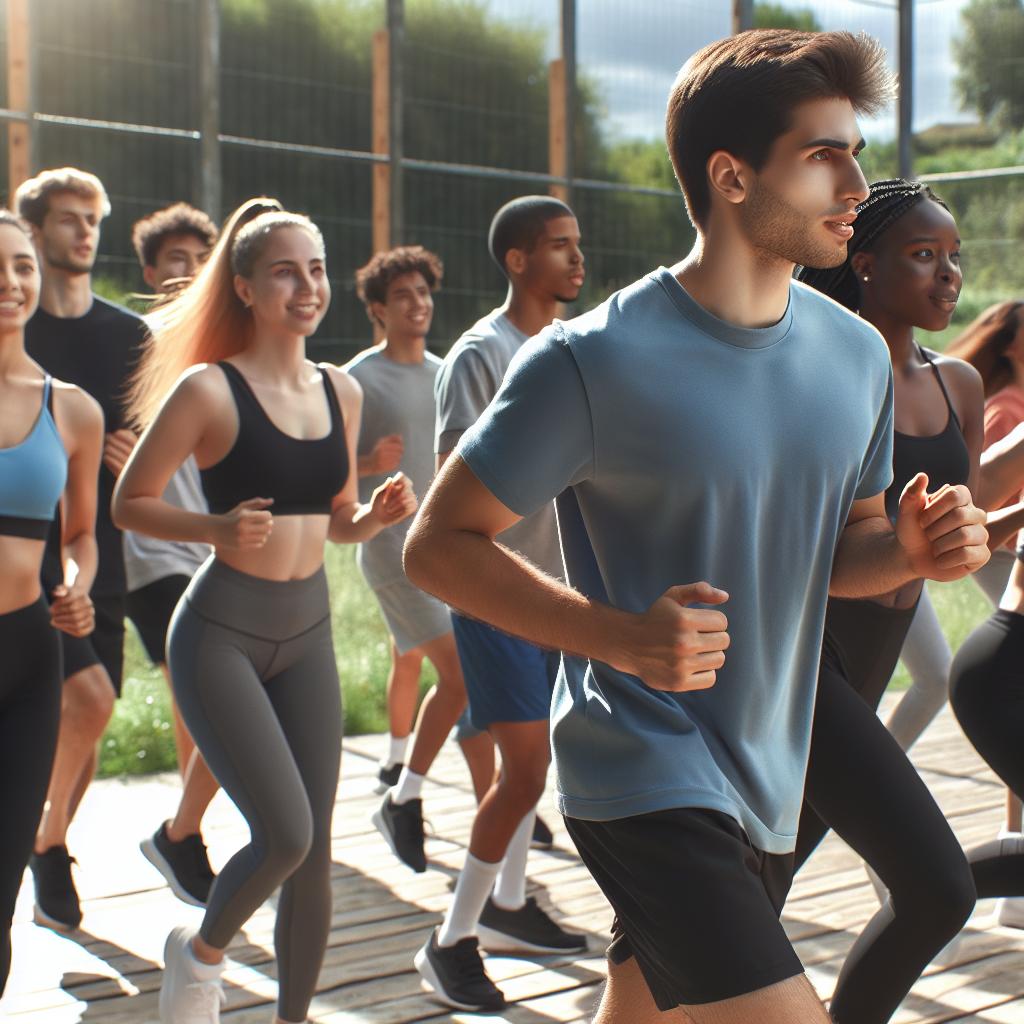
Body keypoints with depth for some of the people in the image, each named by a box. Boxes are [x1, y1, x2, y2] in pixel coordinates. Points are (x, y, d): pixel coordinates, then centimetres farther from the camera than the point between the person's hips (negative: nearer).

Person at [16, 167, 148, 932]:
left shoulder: (128, 334, 9)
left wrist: (139, 458, -6)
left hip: (100, 550, 5)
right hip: (28, 555, -5)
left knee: (86, 722, 7)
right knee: (89, 696, -19)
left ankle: (47, 859, 26)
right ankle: (50, 843, 3)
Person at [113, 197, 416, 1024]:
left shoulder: (341, 391, 7)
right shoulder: (208, 389, -11)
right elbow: (130, 503, -7)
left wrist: (376, 516, -4)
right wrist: (219, 528, -23)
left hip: (307, 630, 6)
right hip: (222, 630, -6)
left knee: (316, 847, 7)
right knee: (285, 834, -13)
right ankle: (200, 952, 17)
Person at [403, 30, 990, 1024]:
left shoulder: (858, 356, 3)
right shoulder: (592, 362, -17)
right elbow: (437, 542, -12)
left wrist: (909, 548, -8)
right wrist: (623, 637, -26)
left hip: (768, 782, 7)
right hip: (644, 776, -7)